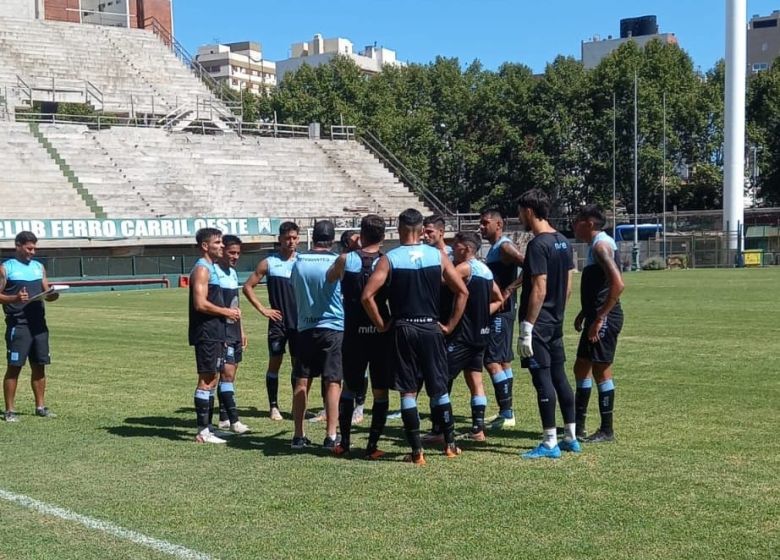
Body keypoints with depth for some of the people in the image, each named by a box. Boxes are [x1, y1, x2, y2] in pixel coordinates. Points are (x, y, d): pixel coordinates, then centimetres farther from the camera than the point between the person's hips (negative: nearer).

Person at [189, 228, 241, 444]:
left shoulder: (211, 268, 19)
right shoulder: (202, 269, -13)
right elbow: (200, 304, -22)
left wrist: (228, 311, 12)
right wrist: (225, 312, -12)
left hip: (215, 334, 10)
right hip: (206, 334, -10)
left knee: (212, 379, 12)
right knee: (206, 380, -8)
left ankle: (207, 427, 18)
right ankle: (203, 432, -4)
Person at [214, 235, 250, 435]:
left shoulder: (233, 272, 16)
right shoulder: (214, 272, -12)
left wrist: (242, 330, 21)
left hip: (234, 331, 9)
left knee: (229, 374, 10)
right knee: (227, 373, -11)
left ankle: (224, 418, 16)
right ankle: (233, 421, -13)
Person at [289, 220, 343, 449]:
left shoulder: (299, 262, 3)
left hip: (305, 328, 3)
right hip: (333, 327, -3)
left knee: (302, 382, 8)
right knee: (332, 382, 0)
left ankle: (298, 436, 11)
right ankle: (331, 436, -1)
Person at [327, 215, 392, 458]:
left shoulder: (346, 260, -3)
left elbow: (329, 278, 17)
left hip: (354, 334, 1)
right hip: (381, 333, -1)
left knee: (349, 388, 16)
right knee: (381, 391, 7)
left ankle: (344, 442, 18)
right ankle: (372, 445, 5)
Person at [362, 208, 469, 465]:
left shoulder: (389, 259, -5)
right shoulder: (438, 255, 1)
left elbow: (367, 296, -13)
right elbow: (462, 292, -1)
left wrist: (381, 325, -2)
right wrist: (450, 325, 5)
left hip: (403, 329, -2)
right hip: (431, 328, 2)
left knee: (408, 391, 4)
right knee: (439, 389, 14)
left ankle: (417, 451, 3)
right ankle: (450, 444, 22)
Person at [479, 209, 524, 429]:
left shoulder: (505, 247, -14)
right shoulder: (494, 248, 16)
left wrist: (508, 290, -26)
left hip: (501, 311, -11)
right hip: (495, 311, 11)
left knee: (492, 361, -11)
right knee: (502, 360, 14)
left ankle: (506, 414, -8)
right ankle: (506, 411, 21)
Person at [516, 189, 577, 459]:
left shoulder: (538, 245, -17)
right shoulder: (563, 242, 11)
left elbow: (539, 289, -21)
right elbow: (568, 286, 14)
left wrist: (526, 327, -20)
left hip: (538, 324, -9)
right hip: (556, 322, 9)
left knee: (542, 379, -4)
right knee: (559, 376, 14)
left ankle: (550, 443, 2)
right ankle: (570, 437, 21)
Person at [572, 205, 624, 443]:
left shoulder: (601, 245, -15)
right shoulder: (598, 244, 16)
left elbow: (617, 284, -26)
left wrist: (599, 318, -24)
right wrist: (584, 313, 22)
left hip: (604, 318, -10)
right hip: (597, 316, 10)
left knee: (601, 370, -4)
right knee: (581, 367, 15)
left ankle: (606, 430, 5)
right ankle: (578, 425, 23)